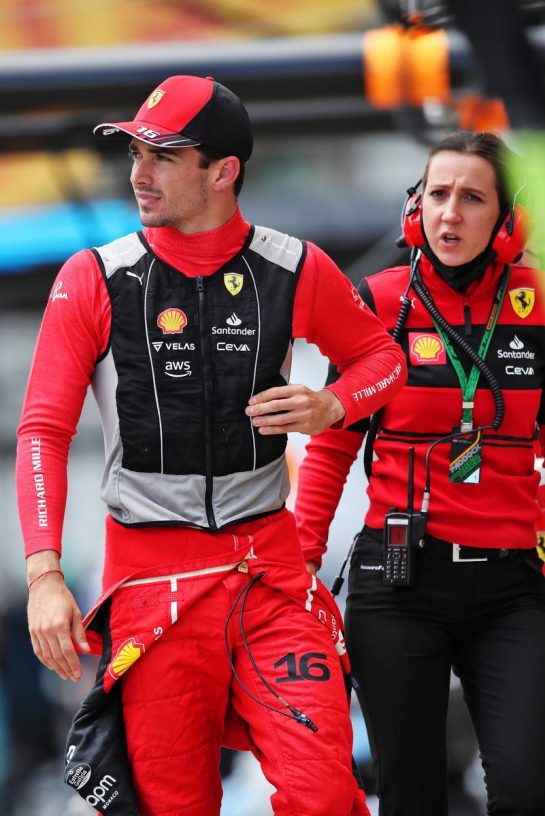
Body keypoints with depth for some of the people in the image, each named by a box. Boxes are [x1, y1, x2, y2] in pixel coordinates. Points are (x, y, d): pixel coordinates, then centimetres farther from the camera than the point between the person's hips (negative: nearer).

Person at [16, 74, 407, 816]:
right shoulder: (95, 279, -1)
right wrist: (44, 574, -13)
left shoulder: (296, 271, 2)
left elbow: (380, 354, 18)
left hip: (269, 568, 1)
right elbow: (43, 430, -2)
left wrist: (331, 407, -6)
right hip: (150, 578, -1)